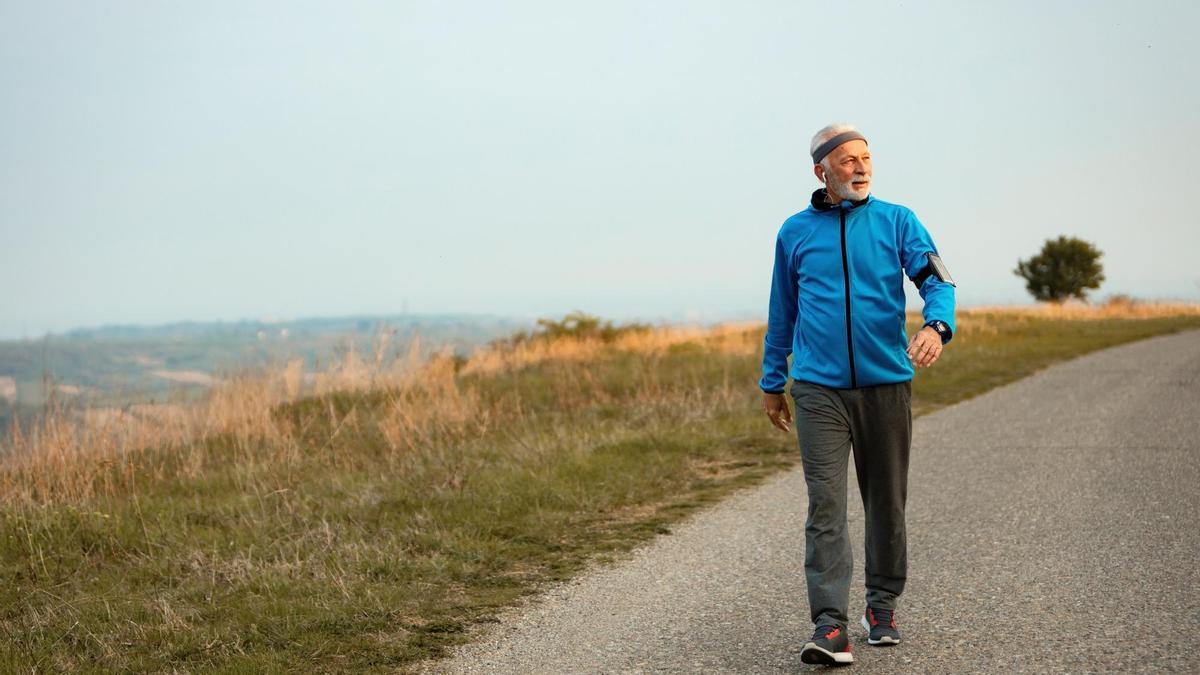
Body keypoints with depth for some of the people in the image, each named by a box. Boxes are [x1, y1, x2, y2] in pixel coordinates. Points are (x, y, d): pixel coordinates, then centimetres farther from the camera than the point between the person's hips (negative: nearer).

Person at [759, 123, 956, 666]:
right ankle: (830, 626, -13)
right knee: (825, 504, -10)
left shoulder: (897, 222, 4)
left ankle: (882, 607, 28)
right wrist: (772, 382, 18)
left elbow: (936, 280, -8)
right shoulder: (795, 232, 8)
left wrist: (936, 325, -30)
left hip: (887, 382, 1)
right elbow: (782, 313, 16)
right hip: (819, 389, 0)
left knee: (886, 503, 10)